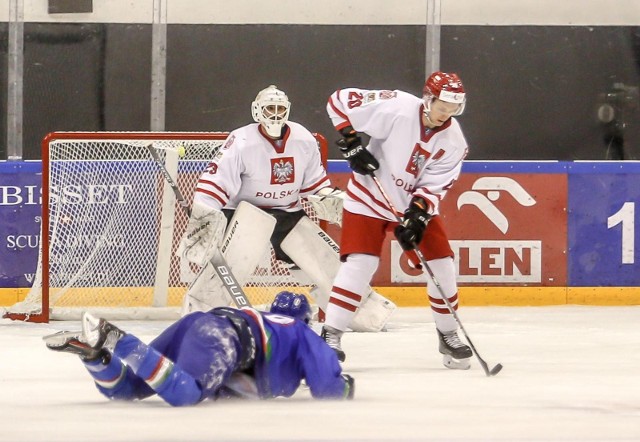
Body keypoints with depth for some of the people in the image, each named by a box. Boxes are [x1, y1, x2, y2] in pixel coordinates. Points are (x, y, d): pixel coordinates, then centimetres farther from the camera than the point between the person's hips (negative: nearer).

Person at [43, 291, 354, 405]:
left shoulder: (263, 322, 43)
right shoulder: (301, 333, 24)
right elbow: (327, 387, 15)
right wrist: (343, 387, 37)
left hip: (195, 324, 8)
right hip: (220, 338, -8)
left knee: (122, 388, 4)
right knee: (183, 392, -35)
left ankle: (93, 347, -22)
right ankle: (117, 342, -45)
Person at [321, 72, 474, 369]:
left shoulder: (453, 142, -11)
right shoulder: (397, 108, -24)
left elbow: (434, 186, -10)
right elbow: (340, 101, -19)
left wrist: (418, 216, -24)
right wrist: (351, 142, -22)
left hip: (416, 203, 4)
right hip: (370, 197, -4)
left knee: (441, 264, 0)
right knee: (359, 263, -17)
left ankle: (448, 336, 19)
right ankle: (331, 335, -12)